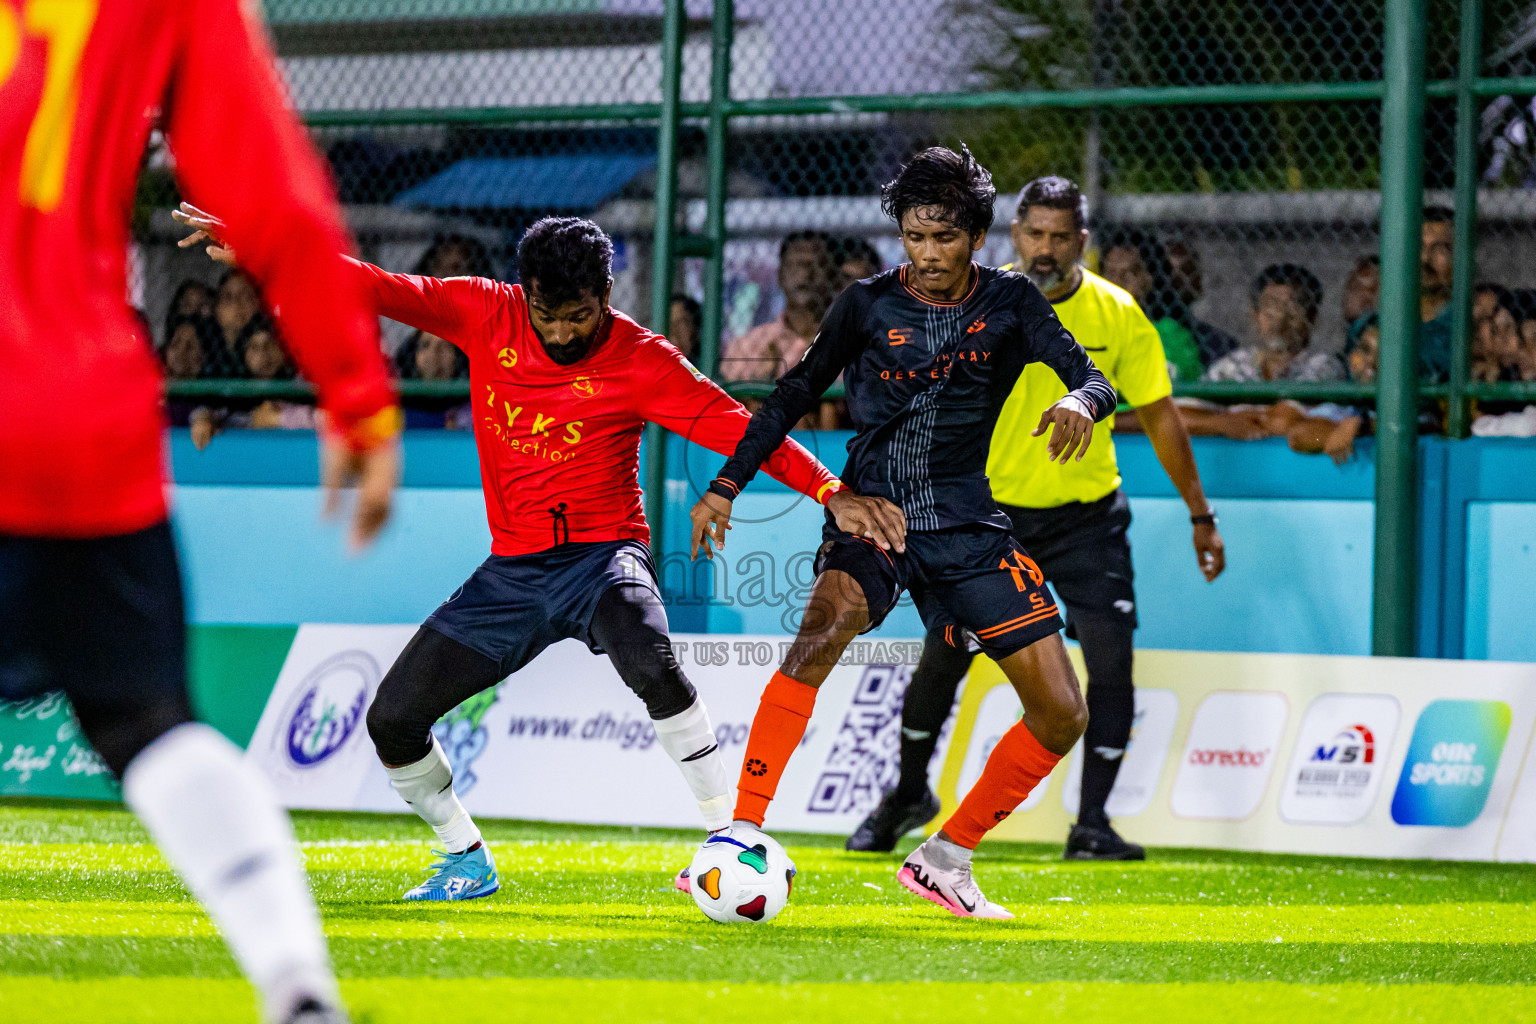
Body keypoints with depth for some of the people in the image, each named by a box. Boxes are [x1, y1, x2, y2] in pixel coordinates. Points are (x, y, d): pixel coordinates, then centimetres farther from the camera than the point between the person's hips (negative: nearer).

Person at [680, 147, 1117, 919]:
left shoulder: (1010, 304, 0)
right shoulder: (868, 305, -1)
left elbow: (1091, 379, -11)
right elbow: (795, 396, 9)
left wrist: (1080, 402, -36)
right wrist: (727, 485, 2)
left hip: (967, 522, 3)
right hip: (872, 514, -3)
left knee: (1061, 715, -2)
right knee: (823, 630, -34)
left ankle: (945, 860, 17)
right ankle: (741, 840, -34)